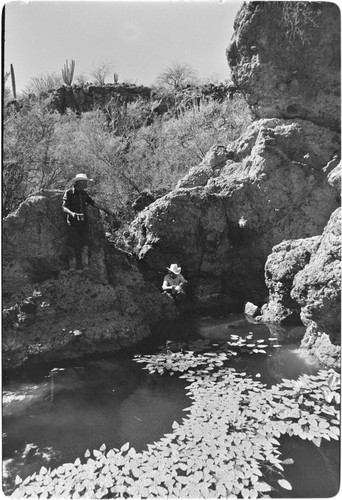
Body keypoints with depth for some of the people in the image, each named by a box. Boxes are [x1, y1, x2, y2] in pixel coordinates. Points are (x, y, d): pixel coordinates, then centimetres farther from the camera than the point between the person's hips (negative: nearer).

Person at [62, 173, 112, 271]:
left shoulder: (83, 193, 9)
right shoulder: (69, 193, -6)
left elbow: (92, 202, 20)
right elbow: (64, 207, -10)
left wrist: (104, 209, 21)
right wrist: (71, 213, -30)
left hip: (84, 222, 4)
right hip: (73, 222, -4)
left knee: (85, 244, 0)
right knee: (72, 244, -1)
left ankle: (85, 266, 4)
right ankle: (72, 266, 9)